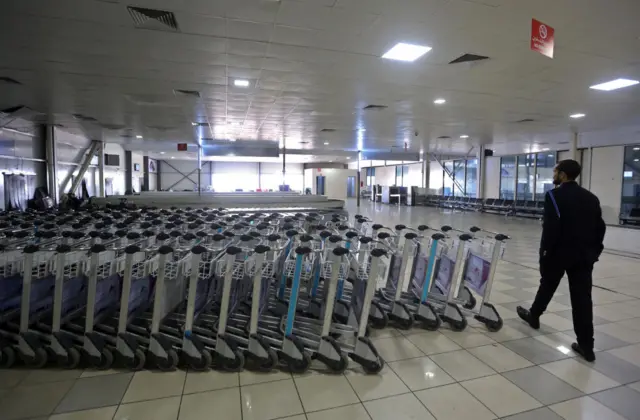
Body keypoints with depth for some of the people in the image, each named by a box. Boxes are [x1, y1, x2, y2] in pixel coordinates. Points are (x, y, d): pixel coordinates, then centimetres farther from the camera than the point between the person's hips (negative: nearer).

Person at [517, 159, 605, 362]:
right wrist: (594, 251, 17)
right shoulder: (591, 198, 8)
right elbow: (600, 227, 10)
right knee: (582, 298, 5)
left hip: (559, 252, -5)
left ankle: (534, 315, 39)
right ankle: (586, 345, 8)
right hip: (584, 254, 5)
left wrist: (545, 250, -9)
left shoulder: (554, 196, -12)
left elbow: (551, 227, -17)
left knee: (547, 286, 17)